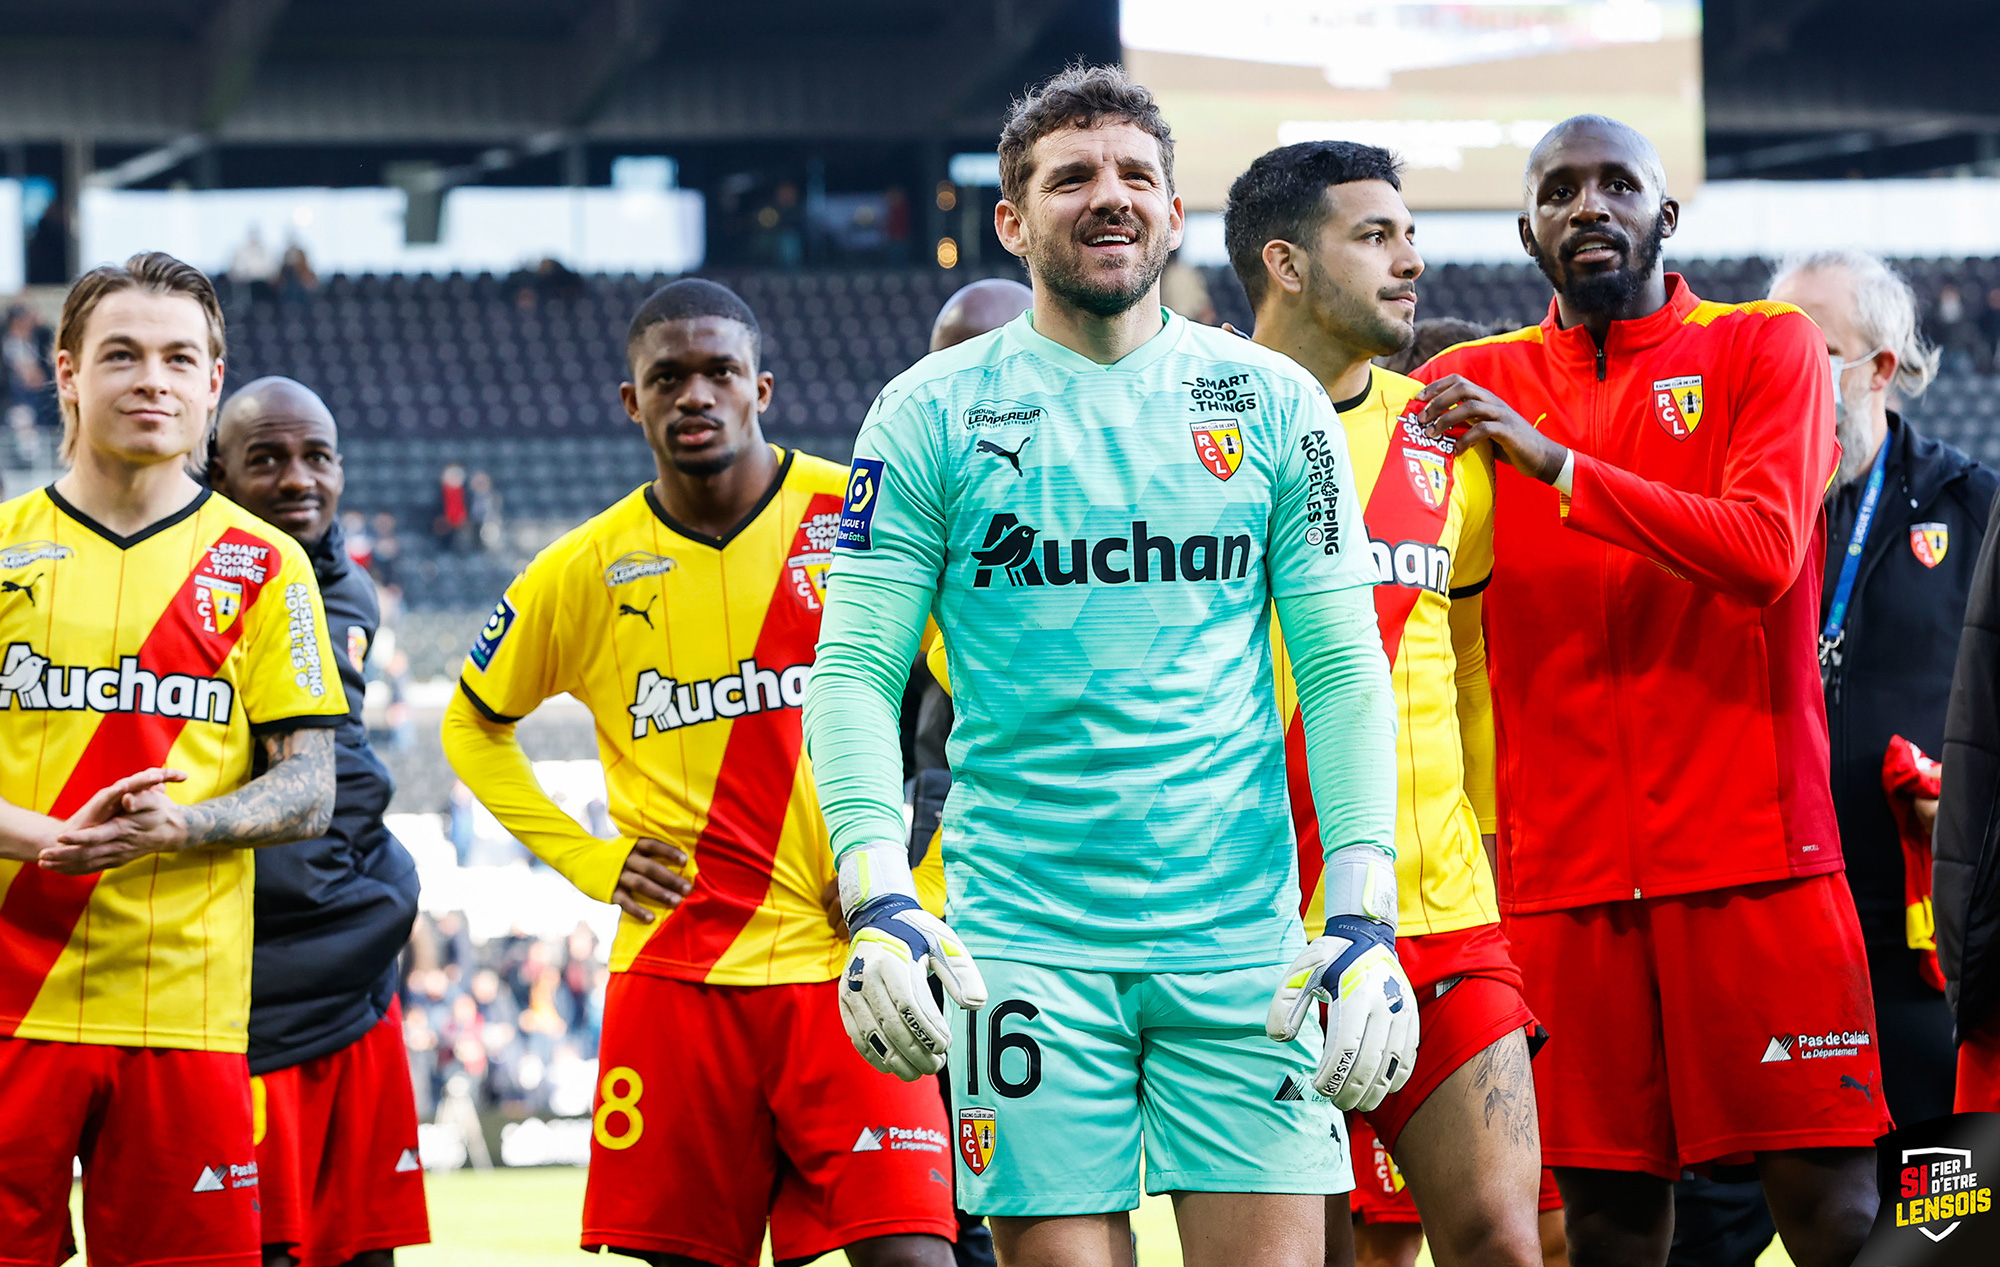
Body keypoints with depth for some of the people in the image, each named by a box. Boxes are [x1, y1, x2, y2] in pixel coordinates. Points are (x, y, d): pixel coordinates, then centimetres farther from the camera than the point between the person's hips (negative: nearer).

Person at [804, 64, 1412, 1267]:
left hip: (1243, 934, 1)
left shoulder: (1273, 404, 7)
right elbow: (855, 671, 1)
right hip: (1023, 934, -1)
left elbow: (1344, 669, 7)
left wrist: (1364, 914, -3)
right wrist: (878, 896, -12)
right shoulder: (933, 413, 3)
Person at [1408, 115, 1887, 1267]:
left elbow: (1763, 550, -11)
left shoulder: (1766, 350, 5)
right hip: (1563, 864, 2)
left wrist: (1558, 463, -14)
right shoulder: (1474, 385, 12)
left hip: (1756, 856, -2)